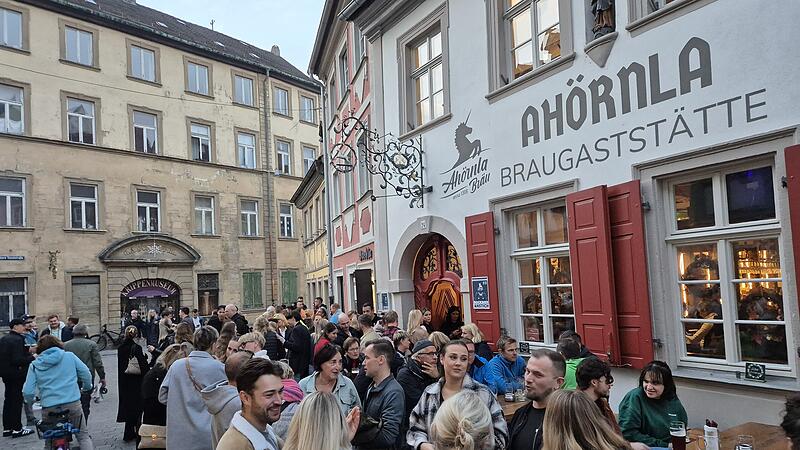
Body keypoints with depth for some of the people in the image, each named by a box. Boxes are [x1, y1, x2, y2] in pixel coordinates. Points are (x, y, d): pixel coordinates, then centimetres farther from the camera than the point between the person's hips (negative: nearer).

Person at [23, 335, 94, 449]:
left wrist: (31, 401, 24)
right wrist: (87, 388, 24)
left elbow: (27, 392, 2)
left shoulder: (34, 365, 9)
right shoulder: (69, 356, 7)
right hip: (73, 403, -1)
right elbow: (86, 374, 5)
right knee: (83, 436, 11)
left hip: (49, 407, 1)